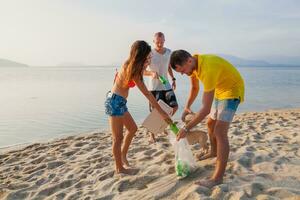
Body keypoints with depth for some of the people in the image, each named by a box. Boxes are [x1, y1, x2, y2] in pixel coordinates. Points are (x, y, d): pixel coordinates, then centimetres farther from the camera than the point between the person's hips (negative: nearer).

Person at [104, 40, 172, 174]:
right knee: (118, 138, 2)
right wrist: (162, 113, -20)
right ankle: (119, 168, 17)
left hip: (120, 102, 10)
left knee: (132, 128, 21)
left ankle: (123, 155, 36)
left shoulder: (130, 66, 4)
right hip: (115, 102, -10)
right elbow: (147, 94, -22)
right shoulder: (132, 70, -20)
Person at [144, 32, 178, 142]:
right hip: (154, 87, -5)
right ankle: (152, 135, 18)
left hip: (166, 85, 5)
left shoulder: (169, 52, 5)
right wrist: (152, 73, -30)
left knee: (174, 107, 3)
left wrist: (173, 79, 13)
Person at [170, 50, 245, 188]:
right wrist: (187, 107, 0)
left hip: (232, 89, -9)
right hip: (220, 89, 9)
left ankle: (218, 177, -15)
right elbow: (195, 87, 9)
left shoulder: (208, 69, -37)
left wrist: (186, 128, -30)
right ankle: (214, 152, 45)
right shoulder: (192, 64, -9)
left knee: (220, 131, -19)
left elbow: (206, 108, -36)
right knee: (211, 123, 21)